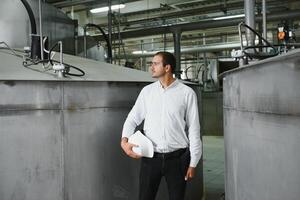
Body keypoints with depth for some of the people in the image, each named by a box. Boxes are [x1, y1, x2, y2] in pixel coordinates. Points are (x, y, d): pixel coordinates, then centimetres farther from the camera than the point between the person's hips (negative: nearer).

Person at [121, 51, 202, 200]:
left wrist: (193, 163, -1)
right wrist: (124, 141, -11)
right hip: (150, 156, 2)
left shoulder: (187, 93, -5)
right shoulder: (147, 91, 4)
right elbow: (133, 119, 8)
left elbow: (193, 129, -2)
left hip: (177, 158, -2)